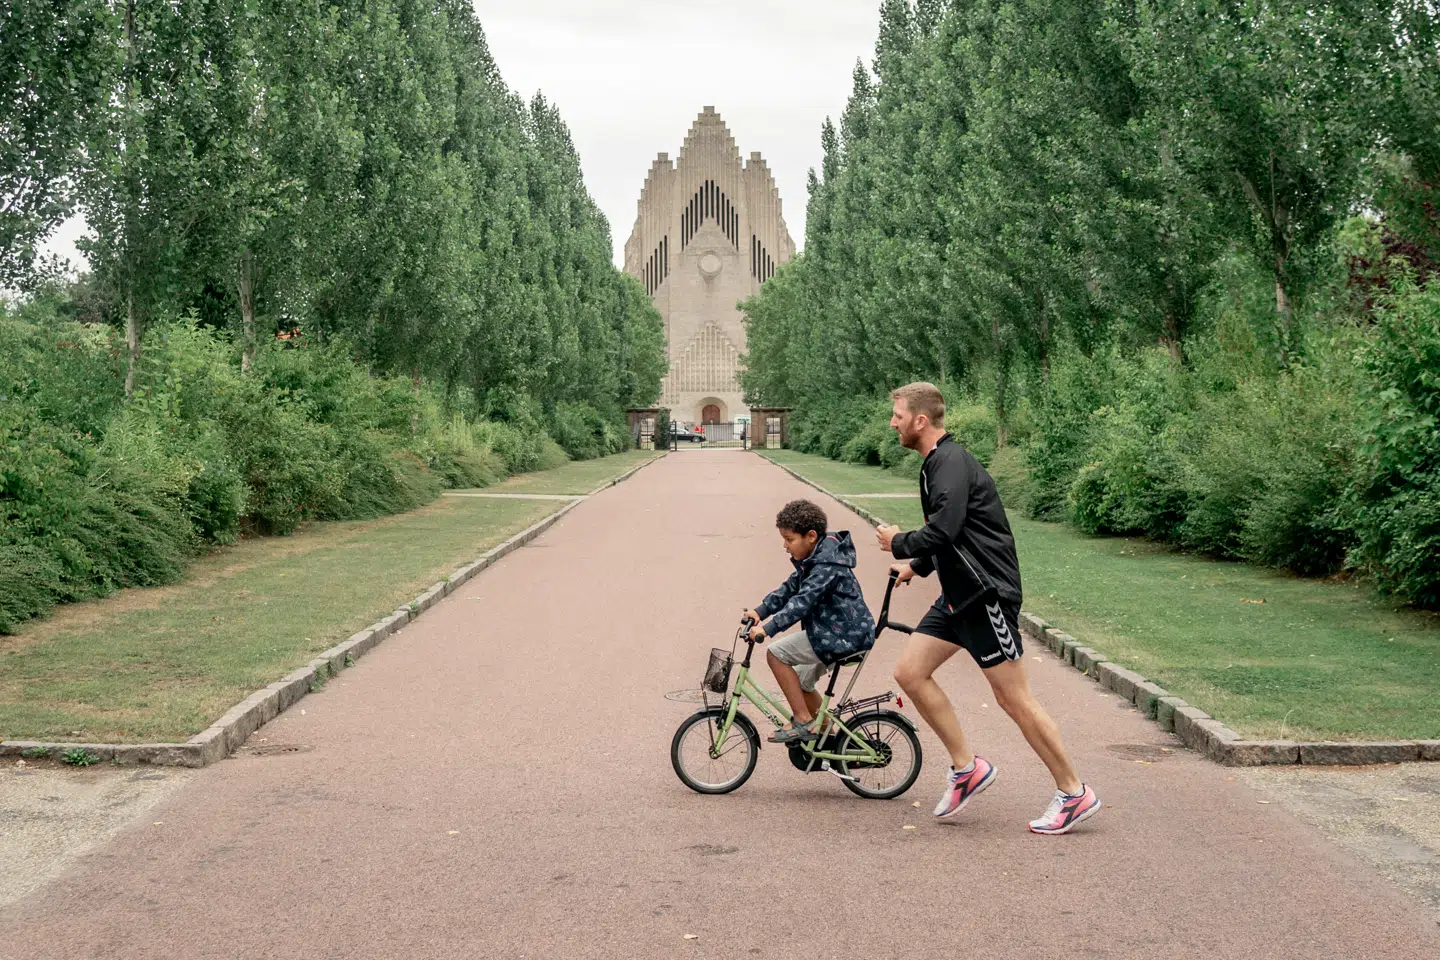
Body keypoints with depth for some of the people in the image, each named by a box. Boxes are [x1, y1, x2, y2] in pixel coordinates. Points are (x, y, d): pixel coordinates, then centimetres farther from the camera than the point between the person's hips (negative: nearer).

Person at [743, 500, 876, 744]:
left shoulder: (827, 564, -22)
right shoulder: (815, 557, 10)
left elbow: (803, 601, -30)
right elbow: (790, 588, 12)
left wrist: (768, 629, -34)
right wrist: (760, 611, 2)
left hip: (846, 636, -11)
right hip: (838, 632, 11)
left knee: (776, 653, -12)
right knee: (802, 681, 20)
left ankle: (803, 722, -7)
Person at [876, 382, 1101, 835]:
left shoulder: (952, 462, -16)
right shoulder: (937, 462, 16)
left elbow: (944, 529, -28)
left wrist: (899, 544, -11)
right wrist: (917, 565, 22)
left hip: (986, 593, -10)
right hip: (960, 594, 10)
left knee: (1013, 698, -4)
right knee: (910, 672, 5)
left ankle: (1074, 793, 8)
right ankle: (966, 767, 13)